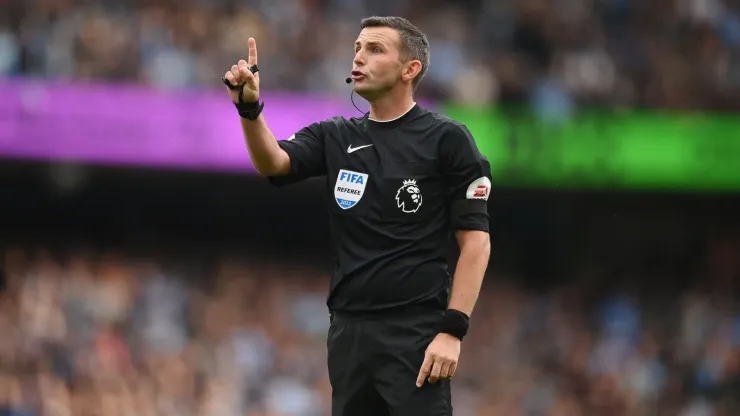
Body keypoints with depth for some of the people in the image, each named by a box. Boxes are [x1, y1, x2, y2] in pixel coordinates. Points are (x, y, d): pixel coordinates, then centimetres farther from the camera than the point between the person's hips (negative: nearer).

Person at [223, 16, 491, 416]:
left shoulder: (446, 139, -3)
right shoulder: (334, 137, 11)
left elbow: (475, 241, -6)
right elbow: (273, 163, -8)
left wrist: (453, 331, -14)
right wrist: (250, 109, -27)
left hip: (416, 333, -5)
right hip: (347, 330, 5)